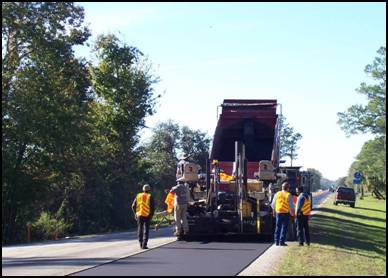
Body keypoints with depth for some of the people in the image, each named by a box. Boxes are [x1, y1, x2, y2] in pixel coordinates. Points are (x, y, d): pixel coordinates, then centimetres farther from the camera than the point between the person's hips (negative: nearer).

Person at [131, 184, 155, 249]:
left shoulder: (138, 196, 6)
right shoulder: (150, 197, -5)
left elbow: (133, 206, 7)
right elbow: (152, 207, -10)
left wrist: (136, 213, 19)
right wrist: (151, 215, 2)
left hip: (139, 215, 3)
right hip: (147, 216, -3)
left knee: (140, 229, 15)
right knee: (146, 230, -1)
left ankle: (141, 244, 18)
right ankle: (144, 244, -9)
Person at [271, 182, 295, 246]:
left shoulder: (277, 194, 5)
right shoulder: (288, 195, -7)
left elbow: (273, 204, 11)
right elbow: (291, 206, -8)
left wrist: (274, 212, 24)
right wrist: (292, 213, 6)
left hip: (278, 212, 4)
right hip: (286, 213, -4)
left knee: (278, 227, 12)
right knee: (284, 227, 2)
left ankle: (276, 241, 12)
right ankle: (282, 241, -2)